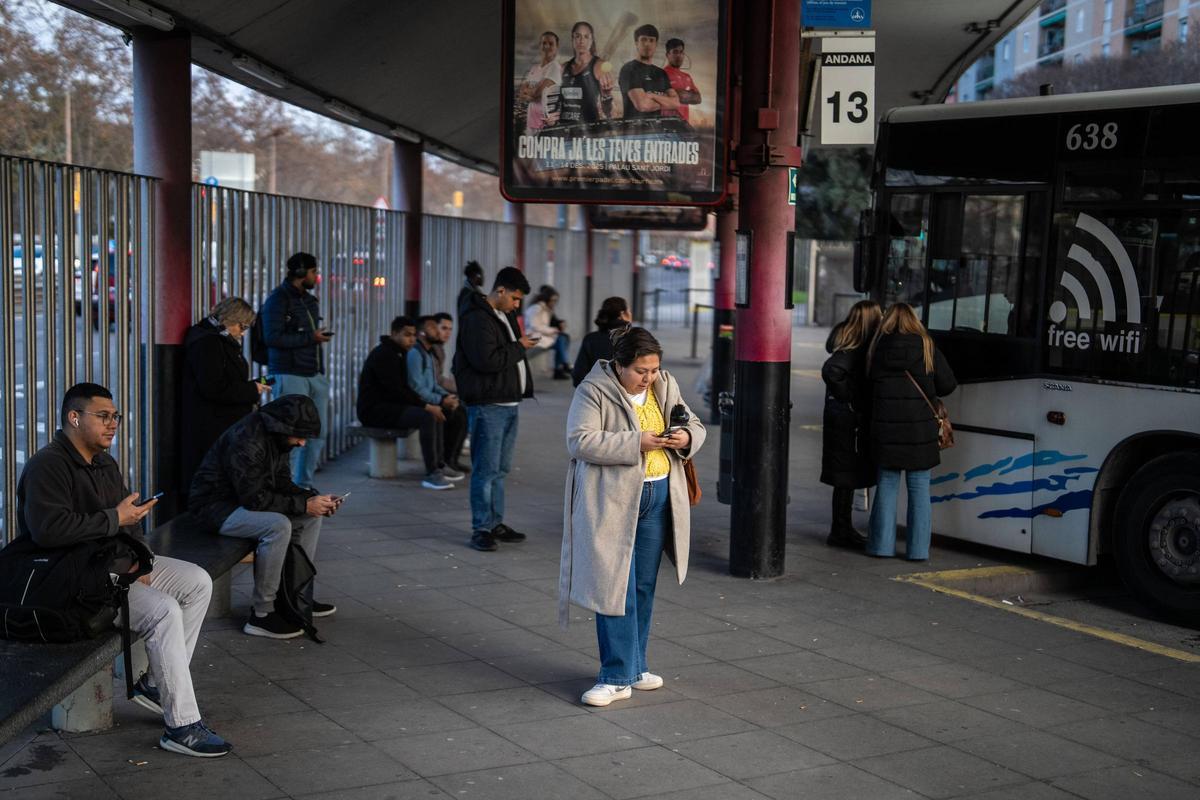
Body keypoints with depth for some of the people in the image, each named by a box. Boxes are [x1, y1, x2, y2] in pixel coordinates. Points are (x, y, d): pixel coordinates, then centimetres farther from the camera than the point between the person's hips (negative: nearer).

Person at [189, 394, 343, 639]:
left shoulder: (277, 437, 1)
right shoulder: (247, 440, -29)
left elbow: (282, 483, 9)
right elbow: (254, 498, -30)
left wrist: (313, 498, -8)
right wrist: (303, 505, -27)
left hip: (247, 497, 10)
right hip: (217, 506, -10)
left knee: (313, 516, 5)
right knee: (278, 526, -32)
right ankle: (261, 615, -25)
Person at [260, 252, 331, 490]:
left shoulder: (309, 300, 19)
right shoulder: (278, 299, -7)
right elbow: (272, 337, -16)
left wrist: (321, 336, 8)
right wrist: (311, 337, -15)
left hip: (316, 374, 8)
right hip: (291, 375, -8)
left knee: (317, 431, 9)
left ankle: (304, 484, 19)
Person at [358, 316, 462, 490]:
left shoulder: (399, 353, 15)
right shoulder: (383, 354, -16)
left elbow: (403, 387, 16)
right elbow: (396, 390, -23)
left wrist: (426, 404, 1)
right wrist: (426, 406, -20)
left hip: (389, 405, 11)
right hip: (374, 410, -11)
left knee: (437, 413, 9)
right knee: (426, 417, -26)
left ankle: (439, 465, 11)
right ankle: (431, 474, -25)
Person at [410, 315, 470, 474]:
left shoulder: (428, 353, 18)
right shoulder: (415, 353, -14)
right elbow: (417, 389, -21)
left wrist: (447, 395, 4)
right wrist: (441, 400, -22)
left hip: (430, 401, 10)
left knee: (463, 412, -2)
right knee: (456, 416, -21)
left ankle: (452, 459, 1)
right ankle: (445, 462, -11)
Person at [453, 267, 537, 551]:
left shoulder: (504, 316, 18)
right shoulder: (477, 318, -14)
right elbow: (486, 360, -25)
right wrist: (518, 347, -14)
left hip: (508, 404, 10)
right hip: (487, 407, -10)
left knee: (500, 469, 15)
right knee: (486, 470, -6)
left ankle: (496, 523, 23)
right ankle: (481, 529, -1)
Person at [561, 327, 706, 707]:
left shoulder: (666, 387, 7)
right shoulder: (594, 391, -10)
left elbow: (695, 425, 15)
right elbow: (579, 441, -20)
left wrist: (686, 437, -10)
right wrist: (636, 443, -24)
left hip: (657, 497, 6)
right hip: (611, 501, -6)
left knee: (644, 586, 12)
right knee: (615, 587, -7)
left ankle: (634, 666, 25)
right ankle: (617, 677, 0)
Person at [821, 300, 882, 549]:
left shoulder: (847, 344, 9)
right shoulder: (855, 349, -19)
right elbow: (831, 371, -32)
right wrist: (849, 398, -21)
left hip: (847, 418, 9)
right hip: (849, 419, -9)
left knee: (848, 477, 16)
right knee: (846, 476, -1)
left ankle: (844, 529, 26)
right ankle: (840, 532, 6)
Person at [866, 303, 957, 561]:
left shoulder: (878, 348, 3)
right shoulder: (926, 347, -2)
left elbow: (869, 384, 4)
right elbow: (948, 384, 0)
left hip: (885, 427, 1)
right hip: (919, 426, -1)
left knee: (887, 484, 10)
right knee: (919, 487, 5)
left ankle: (883, 545, 10)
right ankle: (918, 549, 4)